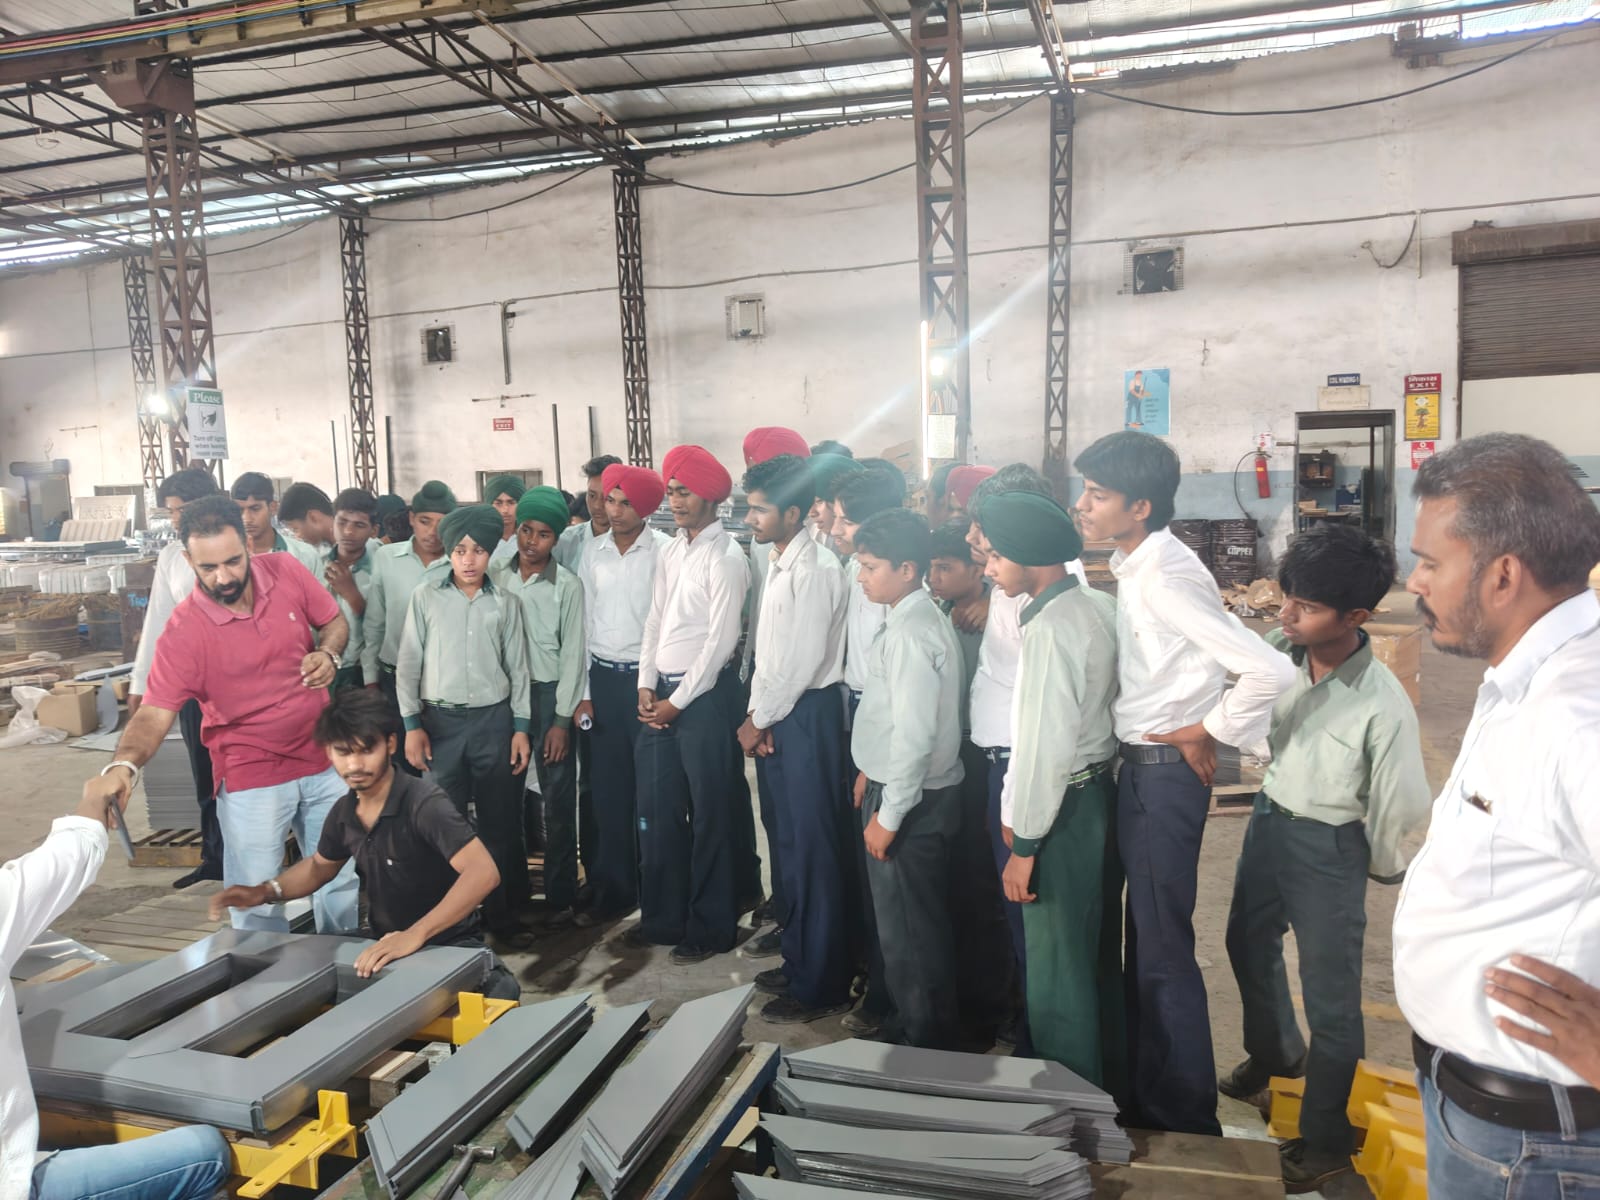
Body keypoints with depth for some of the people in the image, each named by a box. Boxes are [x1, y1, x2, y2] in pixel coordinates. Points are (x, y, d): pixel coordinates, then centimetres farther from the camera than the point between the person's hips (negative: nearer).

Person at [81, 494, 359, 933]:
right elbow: (154, 712, -21)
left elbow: (334, 622, 7)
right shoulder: (184, 631, -18)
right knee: (256, 905, 4)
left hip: (323, 760, 3)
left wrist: (328, 655, -14)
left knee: (343, 880, 16)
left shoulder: (286, 571, -8)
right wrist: (123, 765, -39)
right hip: (251, 777, -3)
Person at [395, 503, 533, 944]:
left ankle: (504, 916, 19)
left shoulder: (505, 603, 5)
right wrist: (412, 724, -4)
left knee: (500, 822, 6)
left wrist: (521, 728, 2)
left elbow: (518, 668, 7)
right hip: (441, 721, -1)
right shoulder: (425, 597, 2)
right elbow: (408, 662, 2)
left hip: (494, 719, 1)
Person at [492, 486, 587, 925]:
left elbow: (572, 654, -5)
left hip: (549, 694, -3)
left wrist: (562, 719, -9)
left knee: (557, 798, 2)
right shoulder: (496, 576, 3)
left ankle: (560, 894, 13)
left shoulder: (568, 586, -5)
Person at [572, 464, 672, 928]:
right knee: (609, 789, 11)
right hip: (604, 679, 4)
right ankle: (614, 888, 23)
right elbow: (584, 624, 9)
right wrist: (584, 692, 7)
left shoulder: (664, 551, -7)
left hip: (648, 679, -4)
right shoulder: (592, 553, 7)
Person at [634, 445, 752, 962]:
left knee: (711, 815, 4)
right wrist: (647, 686, 3)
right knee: (657, 808, 14)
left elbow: (721, 639, -15)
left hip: (706, 693, -8)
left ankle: (710, 929, 18)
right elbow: (655, 621, 14)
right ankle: (663, 917, 29)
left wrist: (678, 701, -13)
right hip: (662, 692, 8)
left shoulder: (725, 556, -11)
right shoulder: (671, 551, 12)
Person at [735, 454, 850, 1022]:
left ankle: (819, 985, 14)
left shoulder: (815, 569, -18)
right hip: (772, 714, 9)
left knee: (813, 848, 0)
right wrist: (754, 713, 5)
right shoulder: (776, 562, 11)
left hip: (807, 715, -9)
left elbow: (804, 662, -19)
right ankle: (798, 959, 34)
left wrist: (760, 720, -9)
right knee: (784, 841, 18)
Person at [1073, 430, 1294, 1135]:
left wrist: (1209, 730, -15)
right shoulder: (1134, 567, 6)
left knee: (1163, 951, 4)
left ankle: (1188, 1121, 22)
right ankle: (1146, 1098, 38)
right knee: (1143, 941, 20)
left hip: (1166, 773, -10)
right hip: (1139, 767, 10)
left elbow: (1270, 672, -28)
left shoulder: (1165, 577, -22)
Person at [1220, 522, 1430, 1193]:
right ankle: (1275, 1053, 55)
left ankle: (1325, 1141, 29)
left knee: (1330, 995, 7)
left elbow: (1400, 801, -16)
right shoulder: (1278, 652, -14)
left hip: (1328, 846, -6)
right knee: (1248, 942, 26)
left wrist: (1381, 867, -2)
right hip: (1269, 818, 6)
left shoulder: (1383, 703, -27)